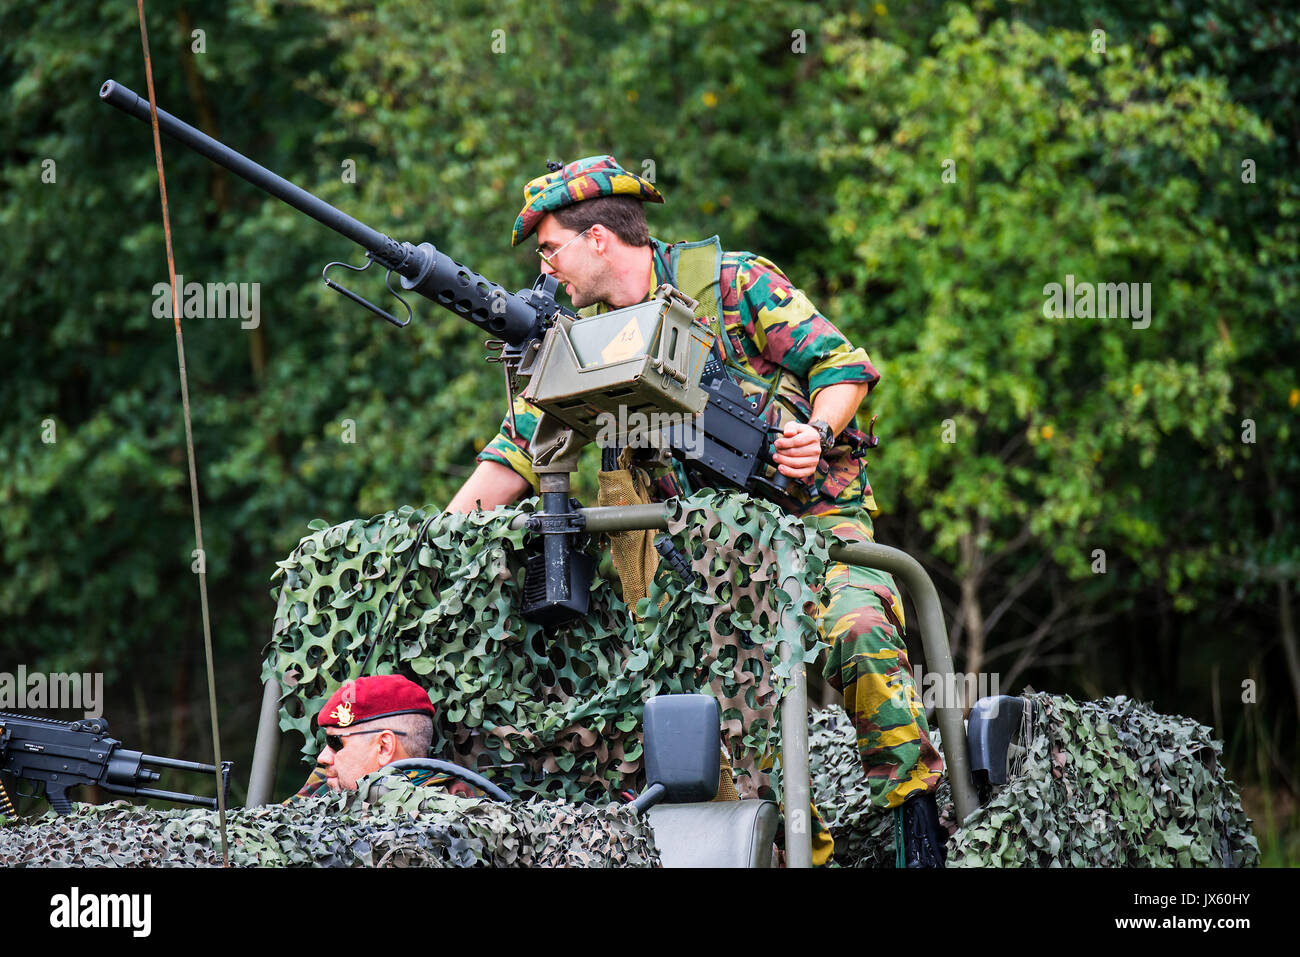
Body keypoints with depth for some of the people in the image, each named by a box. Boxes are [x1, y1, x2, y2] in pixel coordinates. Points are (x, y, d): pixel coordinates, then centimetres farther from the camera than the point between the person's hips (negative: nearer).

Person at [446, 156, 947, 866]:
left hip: (811, 508, -5)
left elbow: (842, 365, -5)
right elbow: (516, 452, 8)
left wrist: (815, 434, -25)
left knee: (857, 629, -30)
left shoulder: (732, 282, -4)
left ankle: (916, 813, -22)